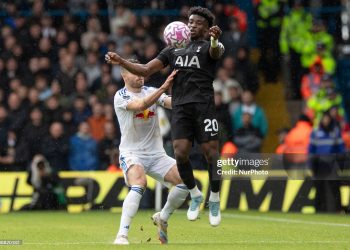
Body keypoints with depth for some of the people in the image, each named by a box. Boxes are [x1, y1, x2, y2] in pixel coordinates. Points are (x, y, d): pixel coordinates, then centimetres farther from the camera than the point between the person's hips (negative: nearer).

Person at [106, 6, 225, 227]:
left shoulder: (207, 46, 9)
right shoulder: (173, 51, 23)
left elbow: (216, 52, -18)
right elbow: (146, 70, 19)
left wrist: (214, 40, -43)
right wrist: (121, 62, 4)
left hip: (204, 105, -3)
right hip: (180, 107, 4)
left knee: (210, 151, -7)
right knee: (181, 153, -10)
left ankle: (215, 201, 8)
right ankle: (195, 196, 12)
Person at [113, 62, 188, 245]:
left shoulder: (151, 91, 8)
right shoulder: (121, 97, -8)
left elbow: (172, 103, -7)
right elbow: (140, 105, -27)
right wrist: (164, 88, -36)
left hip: (156, 154, 5)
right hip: (132, 153, -5)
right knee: (139, 184, -33)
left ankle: (162, 218, 14)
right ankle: (122, 235, -33)